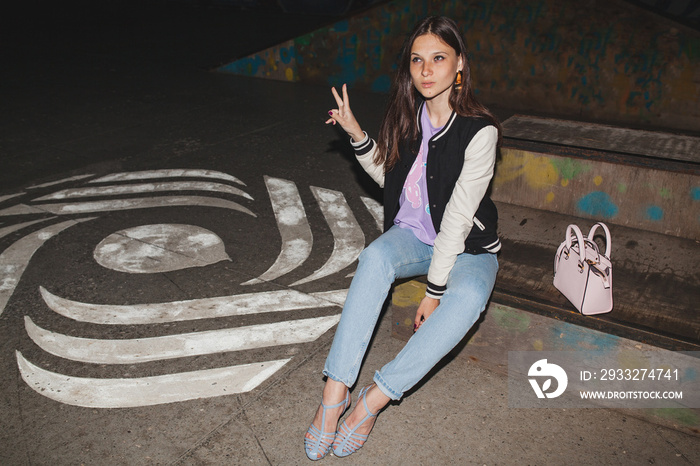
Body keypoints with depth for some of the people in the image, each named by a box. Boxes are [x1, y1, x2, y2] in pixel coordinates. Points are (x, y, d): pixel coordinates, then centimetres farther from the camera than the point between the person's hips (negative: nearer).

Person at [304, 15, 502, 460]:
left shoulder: (480, 130, -19)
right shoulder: (408, 116, -1)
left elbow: (458, 218, -22)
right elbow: (388, 176, 13)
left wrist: (435, 289, -22)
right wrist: (357, 134, 0)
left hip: (467, 247, -4)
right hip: (411, 235, 4)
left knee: (468, 296, -37)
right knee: (375, 256, -30)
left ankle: (374, 399, -29)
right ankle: (336, 391, -30)